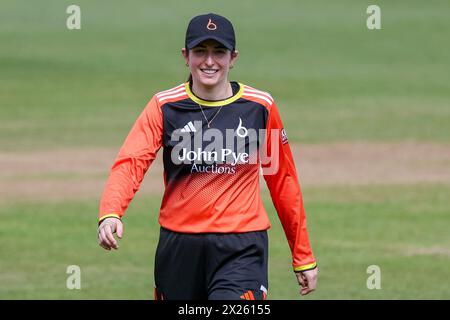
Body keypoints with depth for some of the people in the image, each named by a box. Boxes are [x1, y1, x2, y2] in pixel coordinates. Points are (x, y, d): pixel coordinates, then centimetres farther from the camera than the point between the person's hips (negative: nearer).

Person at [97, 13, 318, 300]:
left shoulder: (260, 107, 0)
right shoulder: (164, 106, 0)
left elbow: (283, 181, 8)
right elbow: (130, 163, -14)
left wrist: (303, 257, 11)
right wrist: (110, 214, -34)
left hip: (241, 247, -2)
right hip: (179, 244, 2)